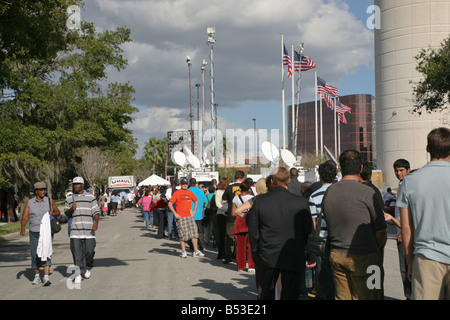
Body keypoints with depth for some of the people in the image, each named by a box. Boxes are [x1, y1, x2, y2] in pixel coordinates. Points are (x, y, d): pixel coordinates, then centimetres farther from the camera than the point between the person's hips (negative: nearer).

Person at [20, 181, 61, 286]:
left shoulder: (50, 201, 2)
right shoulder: (29, 203, 2)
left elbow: (58, 212, 11)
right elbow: (25, 217, -5)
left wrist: (53, 213, -12)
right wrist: (22, 229, -22)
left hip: (47, 231, -1)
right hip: (34, 232, 2)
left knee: (46, 253, -13)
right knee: (35, 255, 7)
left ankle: (46, 277, -18)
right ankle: (37, 276, 24)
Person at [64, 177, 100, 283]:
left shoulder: (90, 197, 5)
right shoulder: (69, 199, 13)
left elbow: (96, 212, 1)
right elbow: (66, 213, 18)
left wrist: (96, 223, -16)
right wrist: (71, 209, -5)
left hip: (88, 230, -1)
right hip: (75, 230, 1)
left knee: (89, 251, -1)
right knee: (76, 252, -6)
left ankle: (88, 268, 25)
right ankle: (78, 274, -2)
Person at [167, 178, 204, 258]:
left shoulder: (190, 192, 10)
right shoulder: (176, 193, -2)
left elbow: (196, 201, 25)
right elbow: (170, 204, -4)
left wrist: (194, 210, 13)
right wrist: (175, 213, -9)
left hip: (190, 216, 4)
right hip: (181, 217, -4)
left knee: (194, 233, -1)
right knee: (183, 235, -3)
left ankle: (196, 251, 5)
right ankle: (183, 252, 8)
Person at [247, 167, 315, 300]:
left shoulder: (259, 200, -7)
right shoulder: (301, 202, -9)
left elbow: (252, 229, -1)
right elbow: (308, 230, -2)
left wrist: (256, 252, 12)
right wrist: (311, 255, 9)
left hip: (267, 256, 1)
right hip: (294, 258, -1)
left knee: (266, 293, 18)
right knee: (290, 294, 8)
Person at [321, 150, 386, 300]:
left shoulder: (329, 192, 4)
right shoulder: (367, 192, -12)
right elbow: (380, 231, -8)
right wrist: (375, 248, 10)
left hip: (335, 255, 5)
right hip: (363, 257, -5)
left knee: (342, 297, 12)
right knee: (367, 297, 2)